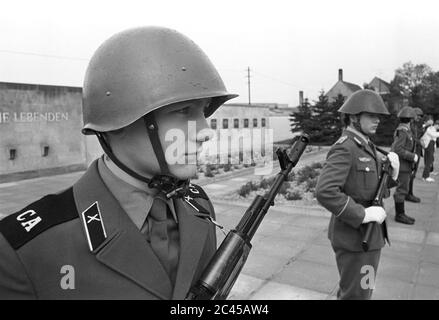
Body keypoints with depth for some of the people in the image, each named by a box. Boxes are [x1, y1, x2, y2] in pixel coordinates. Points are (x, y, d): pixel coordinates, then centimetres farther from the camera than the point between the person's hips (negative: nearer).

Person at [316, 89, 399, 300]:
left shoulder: (366, 146, 9)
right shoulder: (344, 148, -20)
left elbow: (373, 187, 13)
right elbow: (325, 192, -31)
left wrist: (391, 172, -4)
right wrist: (362, 214, -26)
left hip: (370, 233, 9)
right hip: (354, 237, -9)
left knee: (362, 290, 25)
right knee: (356, 294, 6)